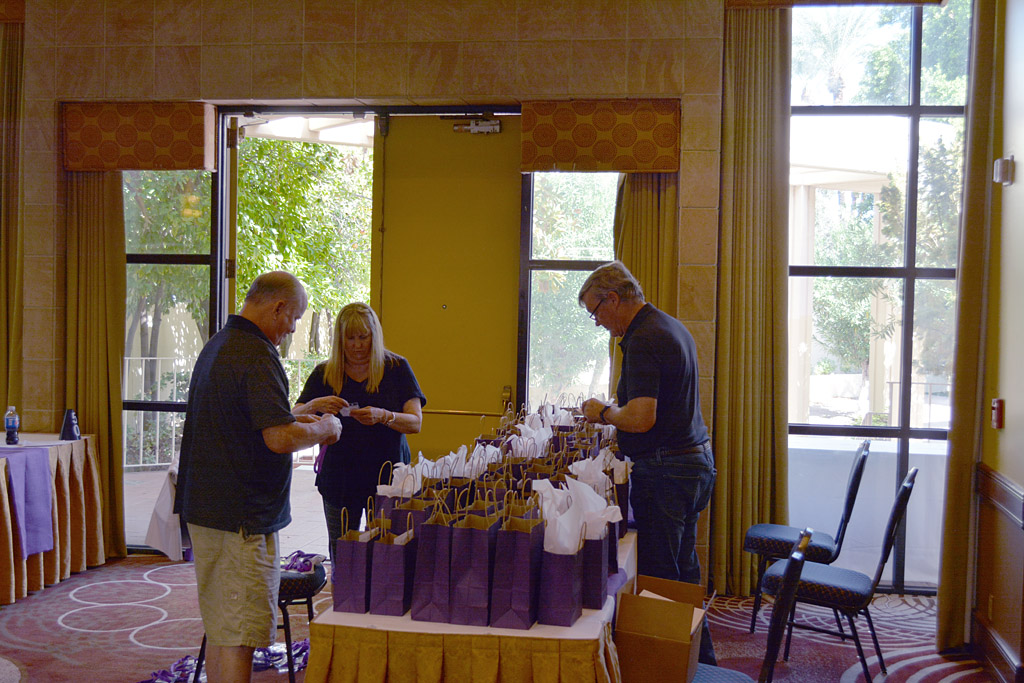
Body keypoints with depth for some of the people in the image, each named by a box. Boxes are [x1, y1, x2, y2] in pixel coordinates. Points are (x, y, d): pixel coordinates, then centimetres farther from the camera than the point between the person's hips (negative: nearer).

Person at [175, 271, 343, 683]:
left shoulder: (216, 346, 15)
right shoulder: (257, 355, -18)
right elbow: (280, 438, -25)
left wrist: (298, 421, 22)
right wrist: (323, 429, -6)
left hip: (204, 508, 10)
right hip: (242, 514, -10)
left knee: (219, 627, 18)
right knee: (239, 634, -4)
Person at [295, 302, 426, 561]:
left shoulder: (397, 368, 1)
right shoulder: (324, 374, 7)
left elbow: (415, 422, -5)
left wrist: (383, 416, -24)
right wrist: (316, 405, -20)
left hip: (387, 478, -2)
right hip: (339, 479, 2)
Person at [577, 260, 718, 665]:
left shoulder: (643, 340, -18)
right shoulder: (671, 328, 15)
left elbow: (641, 418, -26)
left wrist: (603, 412, -8)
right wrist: (615, 410, 18)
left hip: (664, 471, -11)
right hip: (695, 461, 11)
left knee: (657, 577, -2)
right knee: (683, 573, 18)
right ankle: (701, 662, 27)